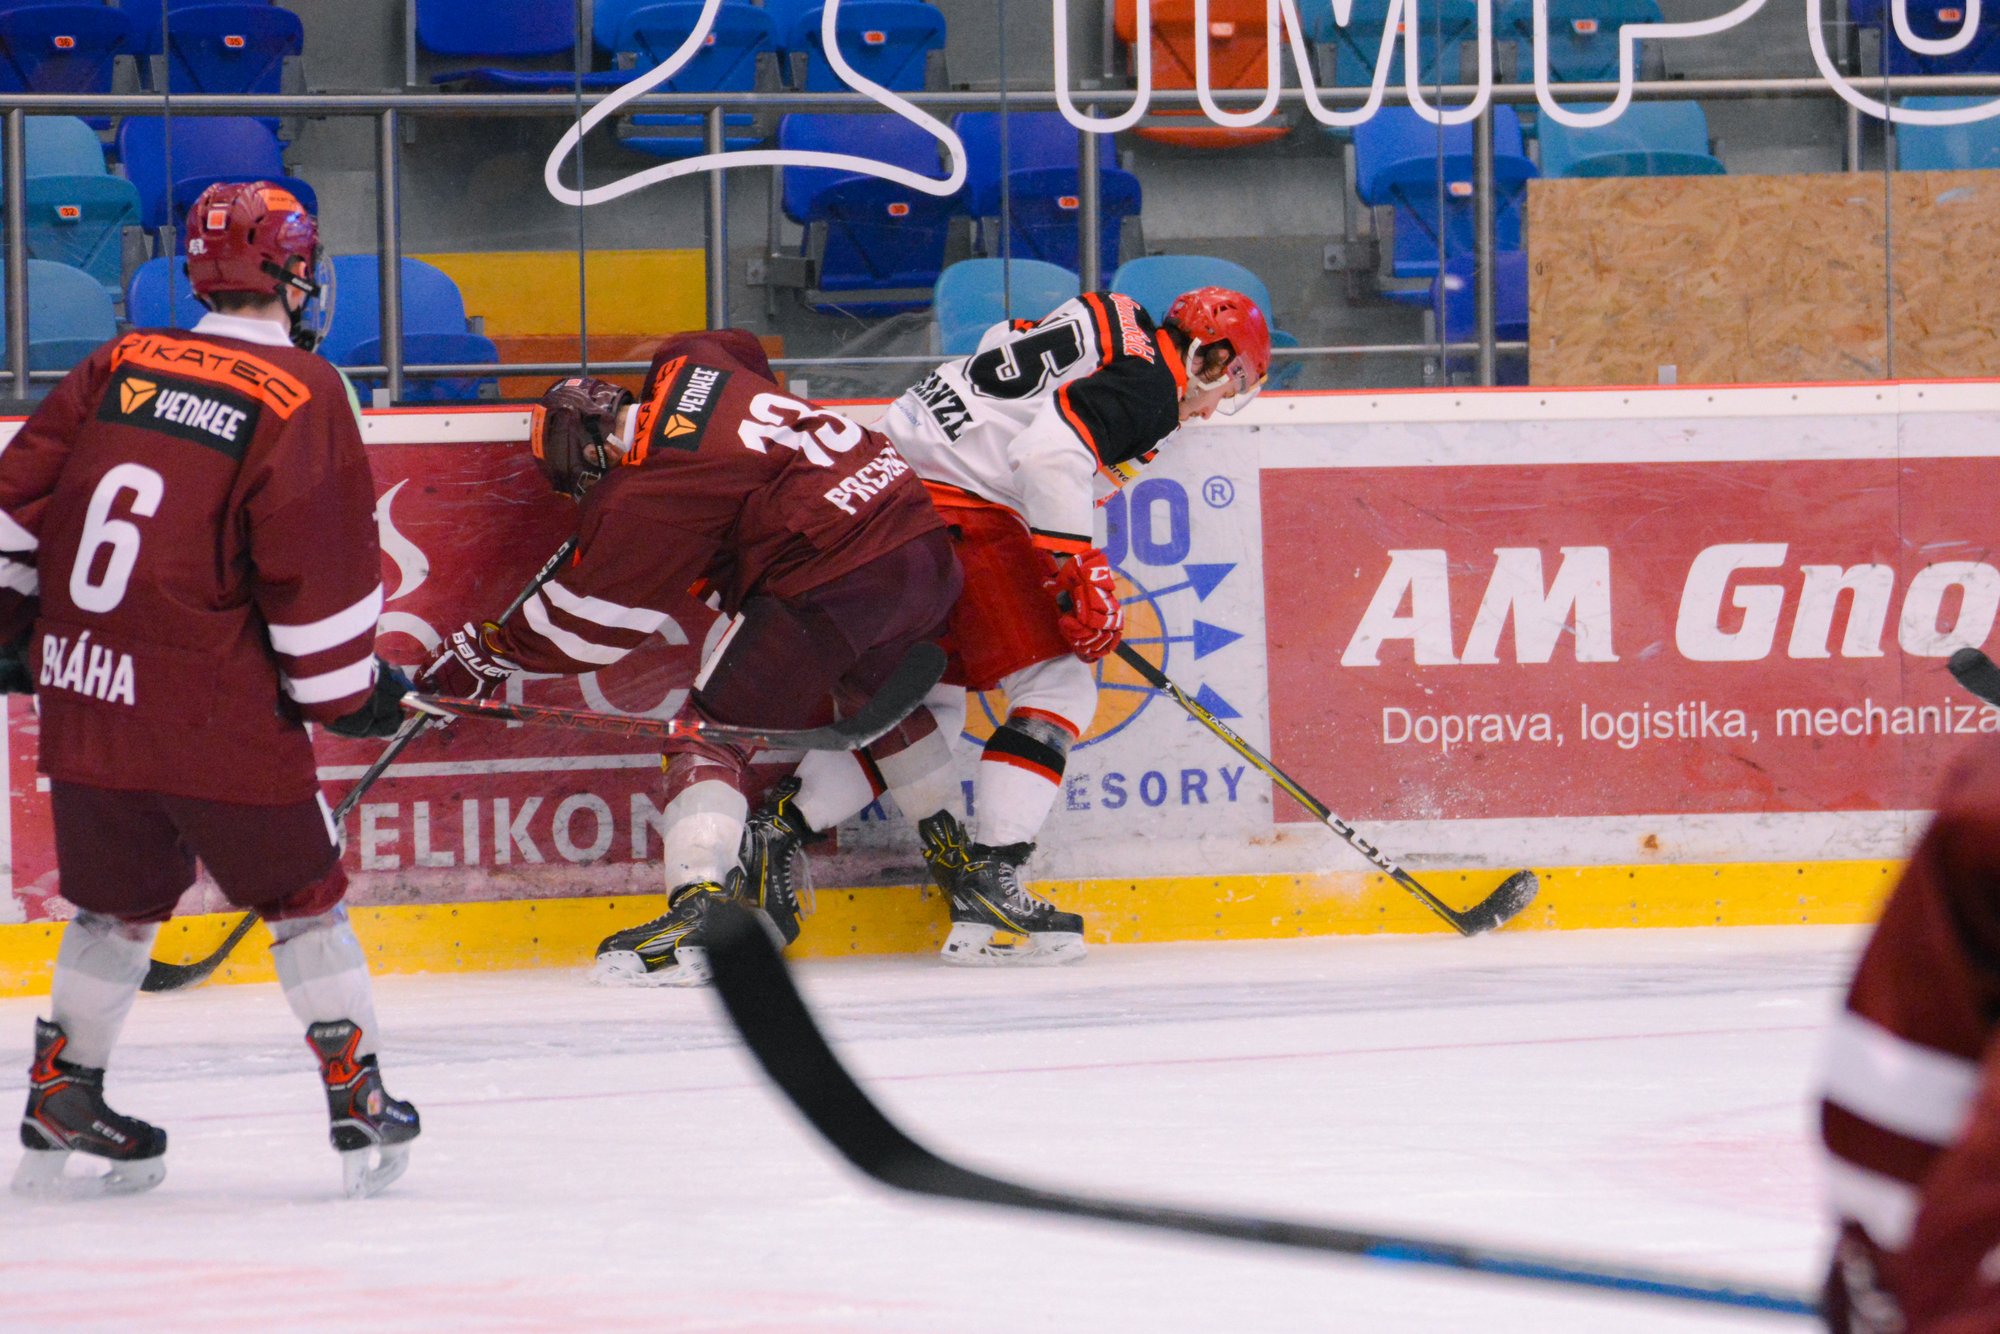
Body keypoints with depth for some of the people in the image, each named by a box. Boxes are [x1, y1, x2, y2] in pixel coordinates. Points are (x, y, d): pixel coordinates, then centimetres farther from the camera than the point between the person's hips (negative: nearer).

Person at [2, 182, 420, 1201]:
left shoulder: (120, 366, 7)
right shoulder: (301, 398, -8)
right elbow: (318, 569, -9)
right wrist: (350, 691, 4)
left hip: (83, 696, 5)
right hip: (218, 713, -5)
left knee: (119, 898, 21)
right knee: (300, 893, 11)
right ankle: (361, 1109, 12)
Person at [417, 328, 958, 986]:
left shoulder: (646, 497, -10)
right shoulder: (688, 361, 11)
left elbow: (590, 618, -3)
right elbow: (747, 351, 37)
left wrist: (486, 655, 8)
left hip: (831, 580, -9)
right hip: (923, 541, 9)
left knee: (716, 729, -1)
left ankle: (701, 910, -15)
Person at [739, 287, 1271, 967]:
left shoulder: (1108, 323, 21)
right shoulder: (1148, 383, -9)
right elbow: (1049, 453, -23)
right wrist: (1085, 579, -19)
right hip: (960, 510, -10)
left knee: (923, 700, 20)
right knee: (1058, 688, -6)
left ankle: (780, 827, 15)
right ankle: (987, 889, -12)